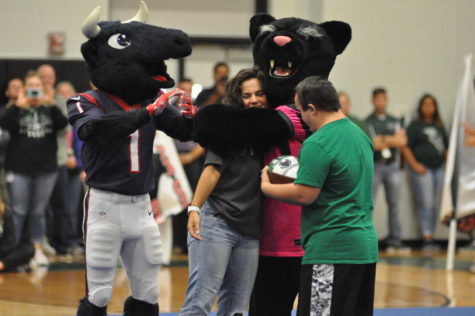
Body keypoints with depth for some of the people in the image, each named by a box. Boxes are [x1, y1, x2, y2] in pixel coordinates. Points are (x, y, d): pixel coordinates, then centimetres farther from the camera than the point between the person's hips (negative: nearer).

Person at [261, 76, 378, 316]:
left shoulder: (318, 144, -15)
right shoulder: (360, 134, 13)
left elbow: (304, 195, -17)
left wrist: (265, 186, -2)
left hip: (331, 251, -9)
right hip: (366, 245, 9)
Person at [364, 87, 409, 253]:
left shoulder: (394, 121, 15)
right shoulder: (368, 122, 1)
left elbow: (402, 141, 3)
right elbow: (370, 144, -12)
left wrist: (383, 139, -10)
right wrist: (393, 141, -10)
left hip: (392, 166, 5)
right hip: (375, 166, -4)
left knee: (394, 204, 5)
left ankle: (394, 241, 9)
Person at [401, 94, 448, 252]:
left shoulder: (439, 126, 16)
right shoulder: (415, 126, -2)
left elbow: (446, 147, 21)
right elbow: (405, 147, -7)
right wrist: (415, 165, -14)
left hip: (438, 168, 6)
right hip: (422, 169, -6)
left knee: (435, 205, 7)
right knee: (426, 203, -12)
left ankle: (430, 237, 13)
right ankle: (426, 239, -14)